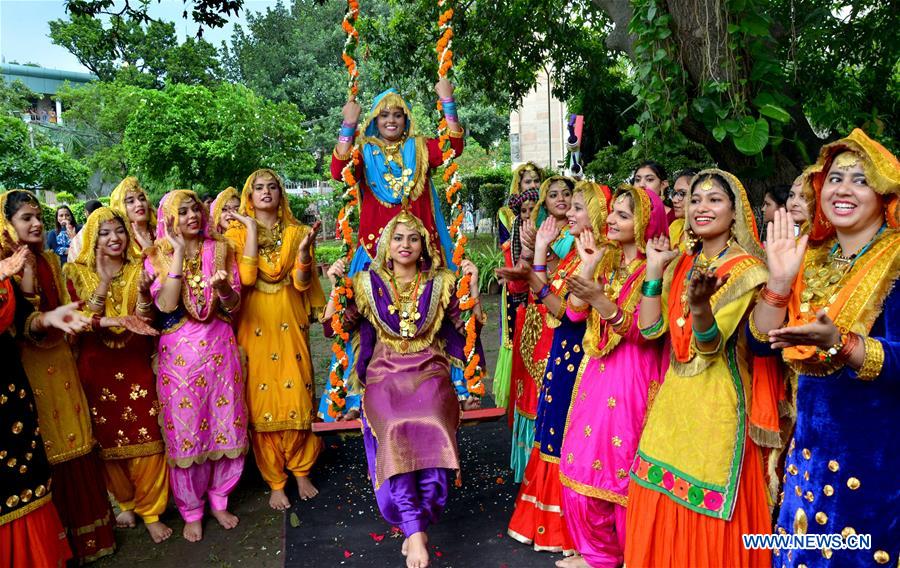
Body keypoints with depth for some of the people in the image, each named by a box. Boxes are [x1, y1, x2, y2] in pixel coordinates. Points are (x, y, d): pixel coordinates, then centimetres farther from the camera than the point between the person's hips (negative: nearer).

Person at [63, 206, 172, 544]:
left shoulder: (138, 269, 1)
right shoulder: (77, 272, -1)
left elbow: (144, 321, -5)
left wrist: (142, 291, -23)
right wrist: (103, 283, -22)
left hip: (136, 367, 0)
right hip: (97, 369, 0)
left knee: (145, 438, 0)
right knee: (108, 440, 11)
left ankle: (150, 511, 14)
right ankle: (125, 501, 32)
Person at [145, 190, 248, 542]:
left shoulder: (219, 249, 4)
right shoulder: (157, 255, -1)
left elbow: (234, 306, 3)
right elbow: (166, 305, -17)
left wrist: (222, 287, -19)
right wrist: (178, 252, -16)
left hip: (218, 347, 2)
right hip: (178, 352, -2)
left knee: (225, 425, 9)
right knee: (185, 431, 7)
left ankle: (218, 499, 30)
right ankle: (191, 510, 26)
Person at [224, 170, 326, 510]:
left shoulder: (297, 232, 5)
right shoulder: (237, 232, 1)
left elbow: (302, 283, -3)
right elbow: (246, 277, -15)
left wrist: (304, 248, -18)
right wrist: (252, 231, -12)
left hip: (289, 324, 1)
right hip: (254, 325, -1)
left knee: (296, 396, 3)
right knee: (261, 402, 2)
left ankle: (301, 472, 23)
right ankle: (275, 483, 16)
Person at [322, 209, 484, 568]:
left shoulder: (441, 283, 7)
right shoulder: (368, 284, 7)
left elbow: (471, 330, 3)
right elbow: (333, 329, 5)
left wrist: (472, 285, -5)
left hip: (429, 372, 0)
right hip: (385, 374, 0)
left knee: (430, 431, -28)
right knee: (397, 432, -29)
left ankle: (413, 527, -9)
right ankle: (416, 531, -18)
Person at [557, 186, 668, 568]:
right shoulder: (607, 261, 11)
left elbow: (645, 330, -18)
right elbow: (574, 314, 2)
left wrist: (599, 299, -28)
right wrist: (588, 265, -4)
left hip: (634, 377, -6)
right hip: (597, 372, 6)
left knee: (623, 466, 1)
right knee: (583, 461, 9)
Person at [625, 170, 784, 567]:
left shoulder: (745, 268, -10)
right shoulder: (681, 263, 8)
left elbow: (709, 346, -19)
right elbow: (650, 328, 0)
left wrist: (700, 306, -40)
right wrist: (654, 269, -3)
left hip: (718, 401, -6)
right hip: (674, 396, 6)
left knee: (704, 514, 3)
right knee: (659, 504, 13)